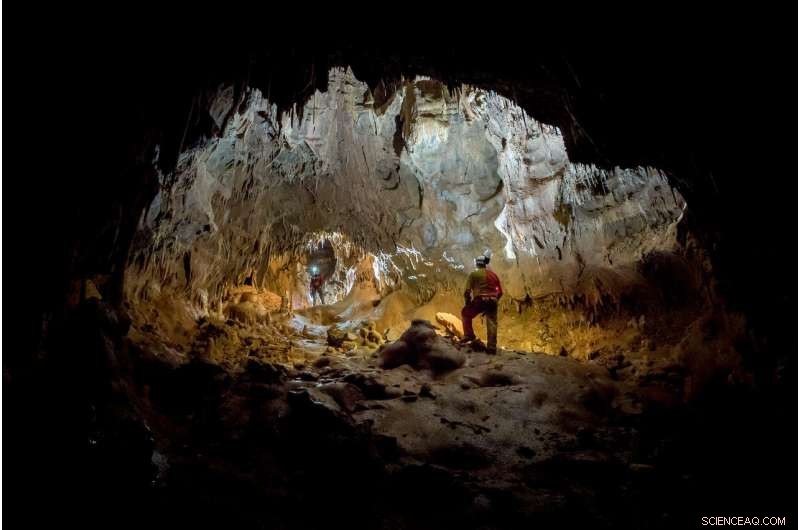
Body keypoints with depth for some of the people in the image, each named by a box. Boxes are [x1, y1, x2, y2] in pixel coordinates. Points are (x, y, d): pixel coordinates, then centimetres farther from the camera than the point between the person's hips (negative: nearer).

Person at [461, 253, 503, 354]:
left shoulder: (473, 274, 5)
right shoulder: (493, 274, 19)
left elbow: (467, 291, -3)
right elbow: (500, 292, 19)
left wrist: (467, 303, 9)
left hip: (479, 300, -3)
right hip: (492, 301, 4)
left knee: (466, 313, 19)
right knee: (492, 324, 4)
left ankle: (469, 336, 10)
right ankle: (492, 347, -1)